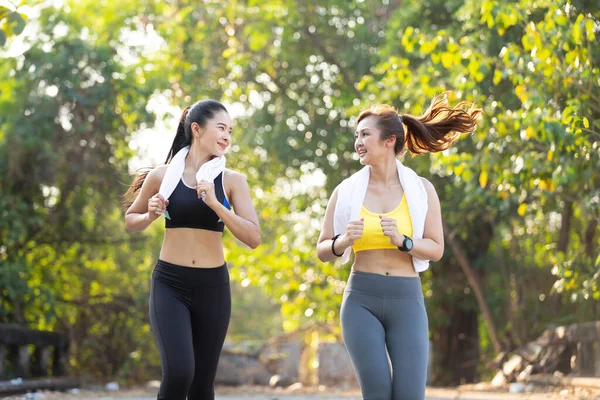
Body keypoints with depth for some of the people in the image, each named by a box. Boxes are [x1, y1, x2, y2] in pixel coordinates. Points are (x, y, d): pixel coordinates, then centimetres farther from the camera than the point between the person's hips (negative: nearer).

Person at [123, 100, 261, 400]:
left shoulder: (232, 180, 0)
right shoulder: (163, 175, 0)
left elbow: (253, 238, -9)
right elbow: (131, 221, 15)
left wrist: (215, 204, -18)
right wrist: (151, 215, -7)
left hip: (213, 288, 1)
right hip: (169, 285, -1)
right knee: (178, 373, -20)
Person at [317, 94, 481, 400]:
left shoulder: (421, 189, 2)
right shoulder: (346, 191, 3)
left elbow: (436, 249, 2)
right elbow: (323, 251, 8)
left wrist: (401, 241, -16)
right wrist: (344, 241, -14)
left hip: (406, 300, 0)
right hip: (361, 300, 0)